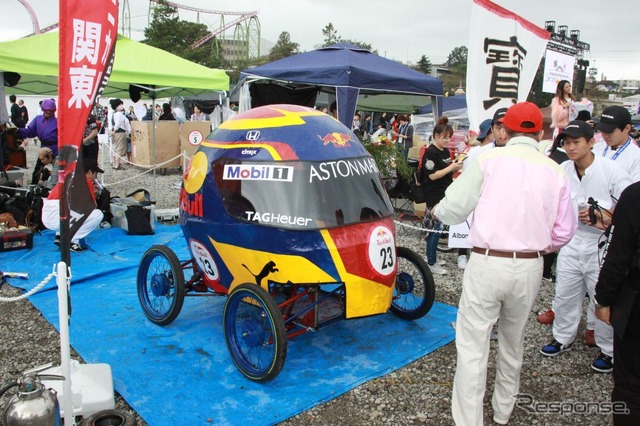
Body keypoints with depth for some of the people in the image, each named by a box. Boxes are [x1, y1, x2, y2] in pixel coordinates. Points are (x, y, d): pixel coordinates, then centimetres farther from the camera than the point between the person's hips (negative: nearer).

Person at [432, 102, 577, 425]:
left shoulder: (489, 160, -7)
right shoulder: (555, 171, 3)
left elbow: (454, 210, -5)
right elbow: (564, 232, 5)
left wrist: (437, 210, 17)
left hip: (487, 264, -4)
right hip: (530, 268, 5)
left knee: (472, 344, 3)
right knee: (513, 342, 22)